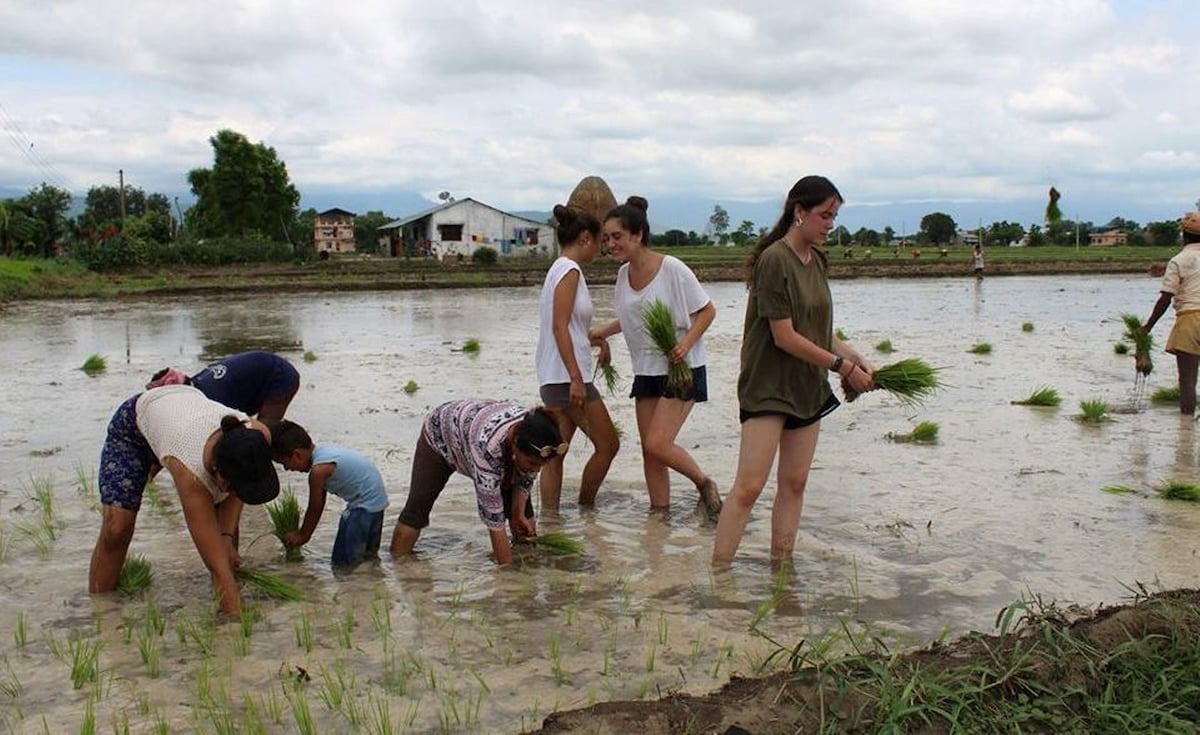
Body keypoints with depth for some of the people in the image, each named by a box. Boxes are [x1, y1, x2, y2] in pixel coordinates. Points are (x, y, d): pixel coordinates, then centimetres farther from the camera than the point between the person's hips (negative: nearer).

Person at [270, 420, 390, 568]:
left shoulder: (318, 469, -23)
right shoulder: (322, 449, 5)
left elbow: (315, 508, -7)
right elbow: (320, 502, 13)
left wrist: (302, 535, 9)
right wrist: (305, 533, 16)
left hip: (366, 503, -10)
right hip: (375, 497, 10)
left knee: (342, 562, -7)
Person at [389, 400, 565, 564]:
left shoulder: (531, 436, -33)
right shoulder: (487, 446, -49)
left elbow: (525, 477, -7)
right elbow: (493, 518, -43)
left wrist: (518, 514, -12)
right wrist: (508, 570, -40)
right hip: (439, 435, -4)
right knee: (416, 507, -2)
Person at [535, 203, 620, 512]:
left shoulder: (559, 269, 16)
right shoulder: (570, 271, -12)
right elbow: (560, 327, -19)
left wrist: (597, 338, 22)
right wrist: (576, 378, -22)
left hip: (554, 380, 10)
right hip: (568, 376, -10)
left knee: (555, 452, 8)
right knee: (608, 444, 2)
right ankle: (585, 509, 14)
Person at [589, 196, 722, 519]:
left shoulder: (672, 269, -16)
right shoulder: (623, 274, 5)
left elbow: (707, 311, -9)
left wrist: (686, 342, -23)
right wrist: (602, 332, 11)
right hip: (646, 371, 7)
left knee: (657, 445, -15)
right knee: (649, 450, 7)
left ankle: (704, 484, 10)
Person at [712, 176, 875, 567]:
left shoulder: (817, 260, 10)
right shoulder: (774, 260, -16)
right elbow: (784, 336, -19)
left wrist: (856, 358, 0)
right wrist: (842, 367, -15)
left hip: (808, 387, 8)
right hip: (768, 386, -8)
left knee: (794, 482, 10)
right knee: (748, 486, -10)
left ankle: (781, 564, 18)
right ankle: (718, 571, -3)